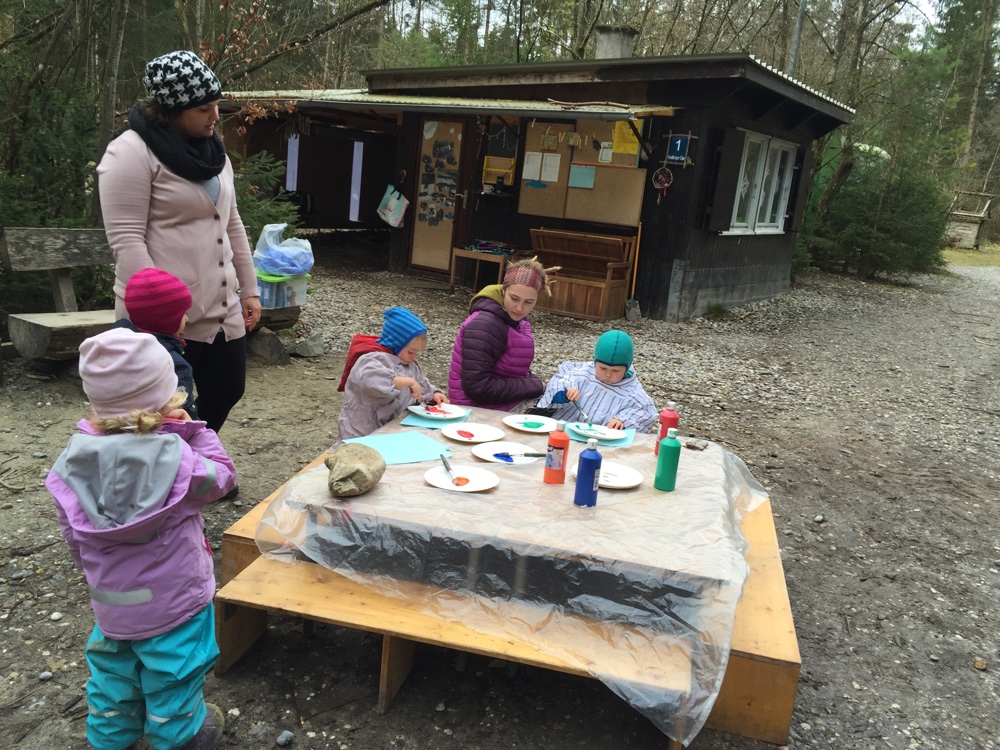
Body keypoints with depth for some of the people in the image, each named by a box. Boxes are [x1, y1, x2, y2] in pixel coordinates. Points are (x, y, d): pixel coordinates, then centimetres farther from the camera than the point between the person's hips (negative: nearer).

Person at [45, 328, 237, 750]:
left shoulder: (73, 462, -12)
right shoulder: (175, 458, -29)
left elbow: (73, 538, 0)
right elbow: (221, 476, -9)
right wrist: (194, 431, -4)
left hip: (110, 603, 5)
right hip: (173, 600, -4)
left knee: (114, 673, 28)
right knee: (172, 677, 19)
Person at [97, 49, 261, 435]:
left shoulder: (212, 150, 13)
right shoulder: (131, 153, -12)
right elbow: (126, 241, -17)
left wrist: (249, 289, 16)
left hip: (221, 310, 8)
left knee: (226, 391, 16)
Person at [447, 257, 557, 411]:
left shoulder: (514, 319, 5)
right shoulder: (484, 326, -21)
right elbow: (477, 388, -26)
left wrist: (536, 385, -5)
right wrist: (536, 387, -18)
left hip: (511, 401, 8)